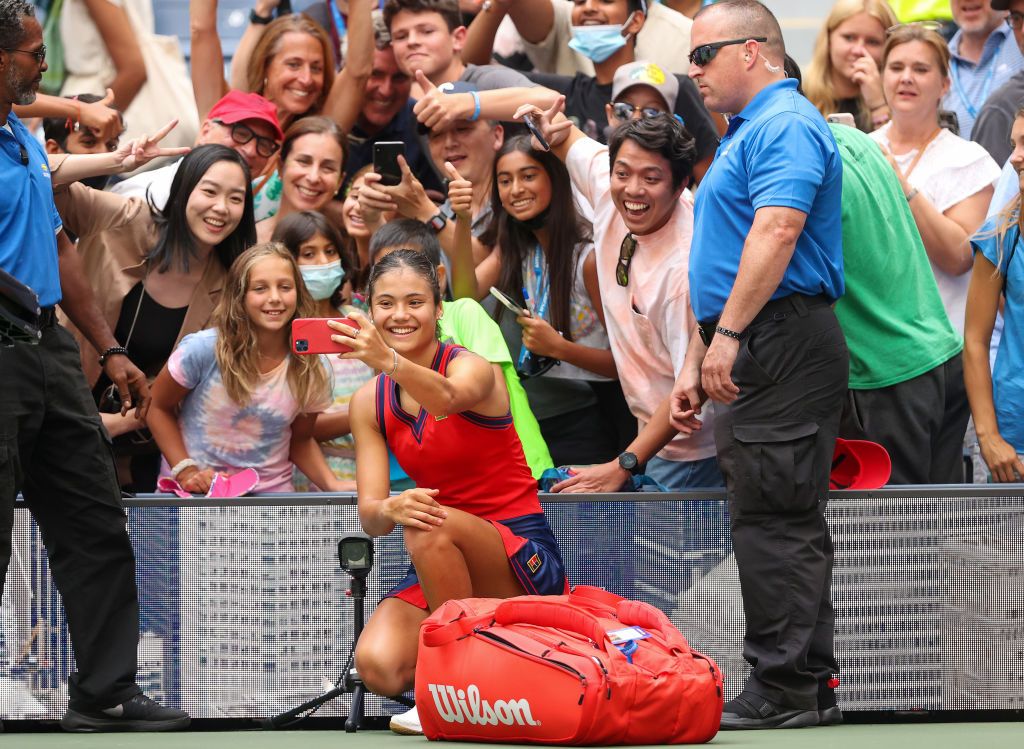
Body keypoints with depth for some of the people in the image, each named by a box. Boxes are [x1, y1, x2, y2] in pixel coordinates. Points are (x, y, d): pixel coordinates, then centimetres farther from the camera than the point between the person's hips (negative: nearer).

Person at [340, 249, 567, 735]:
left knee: (431, 527, -37)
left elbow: (447, 396, -38)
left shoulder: (471, 368, -11)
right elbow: (369, 512, -4)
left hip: (523, 555, -4)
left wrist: (389, 360, -59)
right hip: (443, 566, 4)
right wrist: (391, 509, -30)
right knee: (378, 667, -26)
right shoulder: (369, 403, 5)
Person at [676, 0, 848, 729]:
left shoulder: (784, 125, -10)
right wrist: (696, 363, 24)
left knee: (774, 520, -10)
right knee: (783, 524, 10)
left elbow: (776, 232, -23)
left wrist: (729, 334, -25)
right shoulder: (746, 133, 24)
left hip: (784, 339, -11)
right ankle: (811, 688, 13)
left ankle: (785, 689, -9)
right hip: (755, 355, 11)